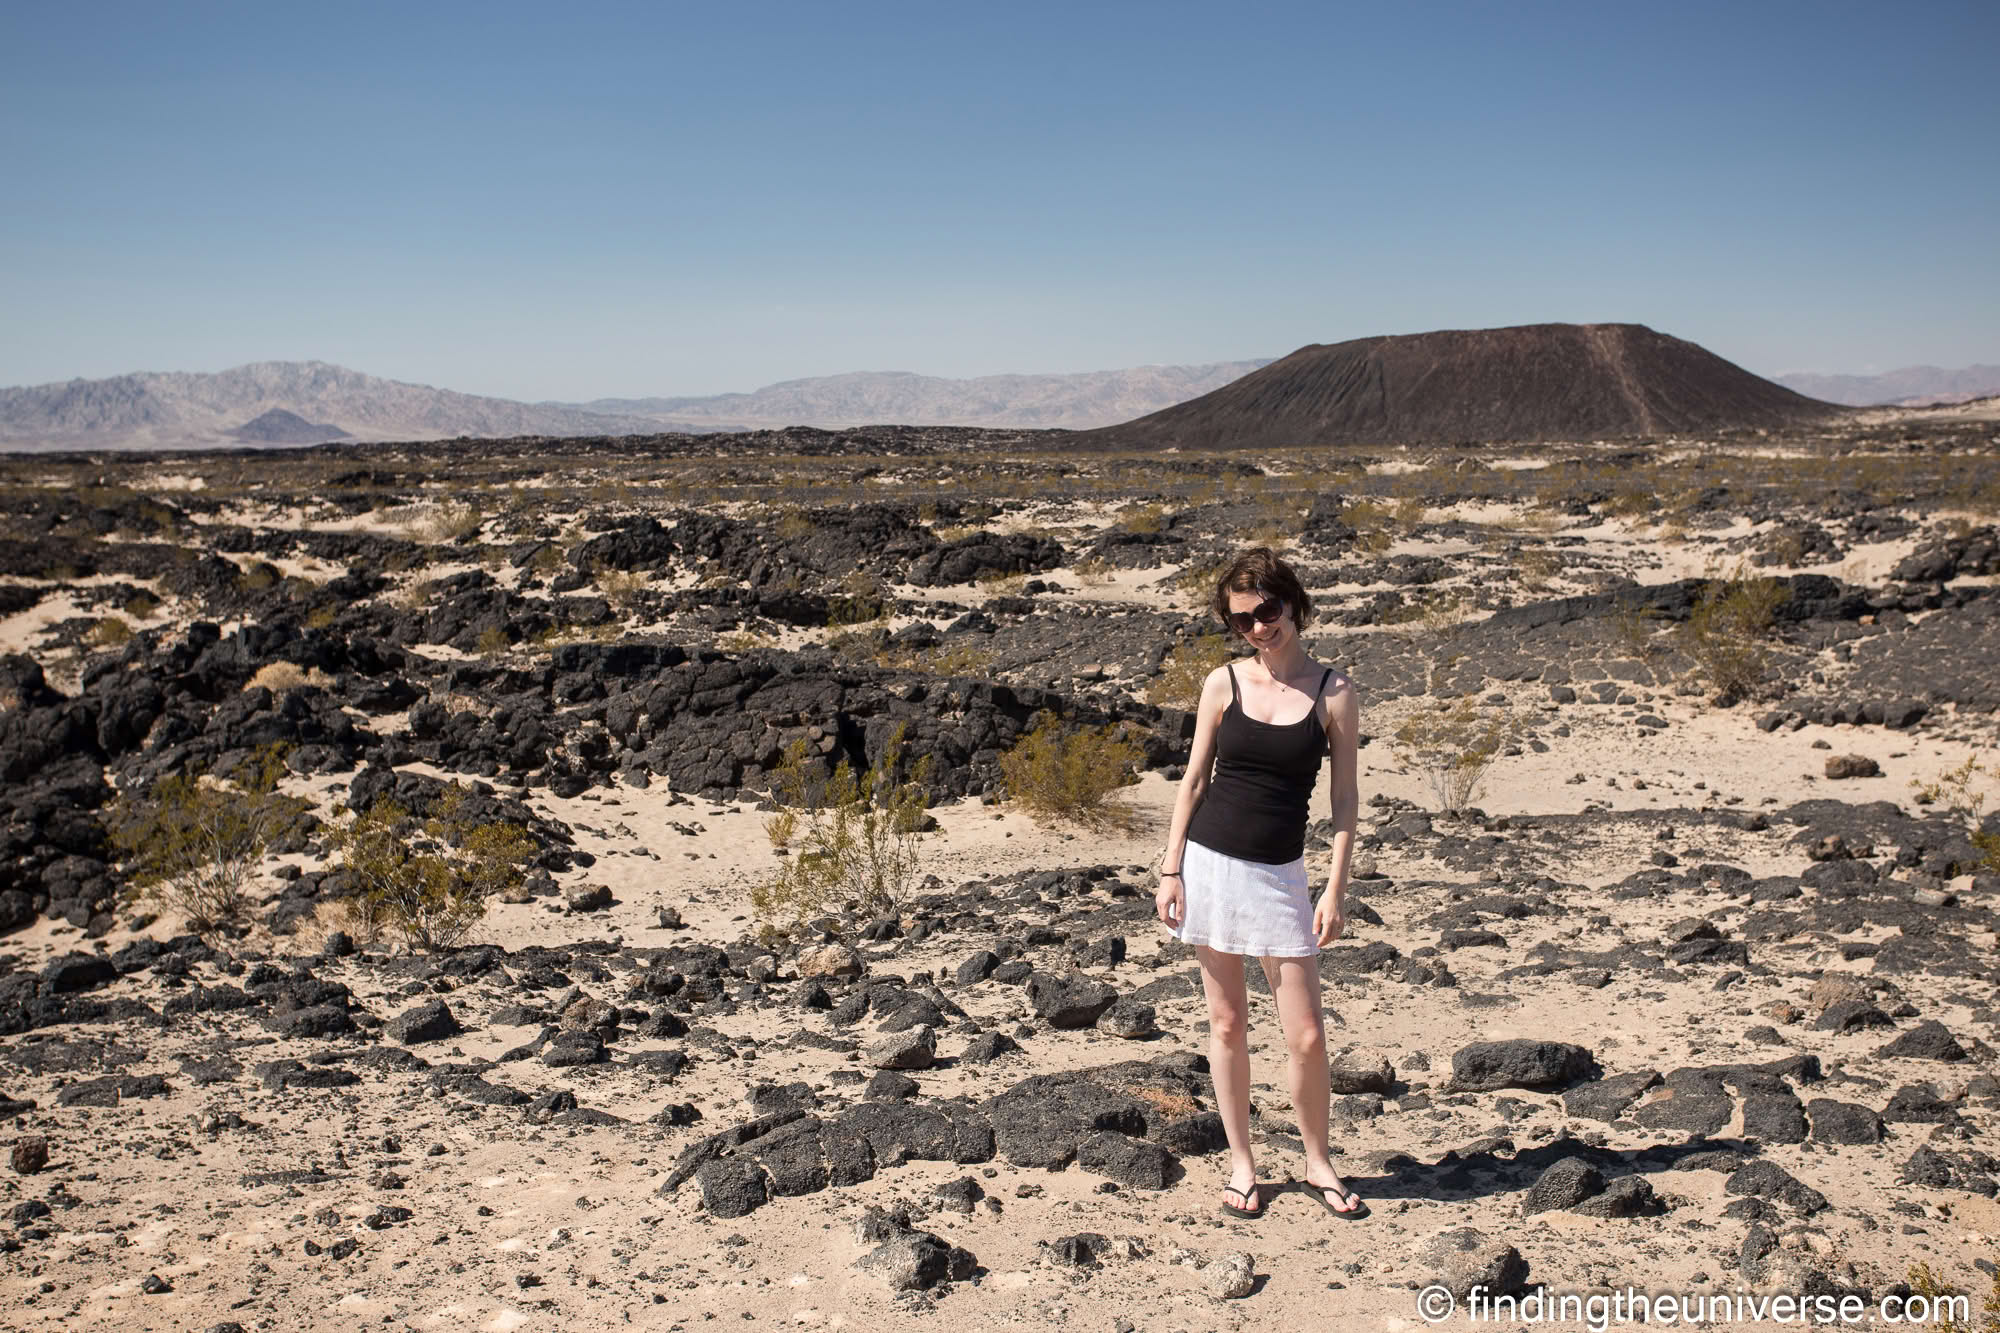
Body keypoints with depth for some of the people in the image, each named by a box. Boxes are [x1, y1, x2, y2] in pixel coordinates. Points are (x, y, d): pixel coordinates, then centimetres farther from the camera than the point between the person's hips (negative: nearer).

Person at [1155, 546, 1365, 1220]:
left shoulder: (1333, 693, -1)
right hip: (1209, 861, 1)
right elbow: (1194, 779, 6)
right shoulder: (1223, 684, 2)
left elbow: (1345, 798, 1)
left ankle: (1318, 1163, 21)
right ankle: (1241, 1162, 23)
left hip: (1279, 874, -1)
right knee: (1226, 1021, 9)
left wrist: (1335, 891, -4)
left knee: (1306, 1035, -1)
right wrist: (1170, 869, 1)